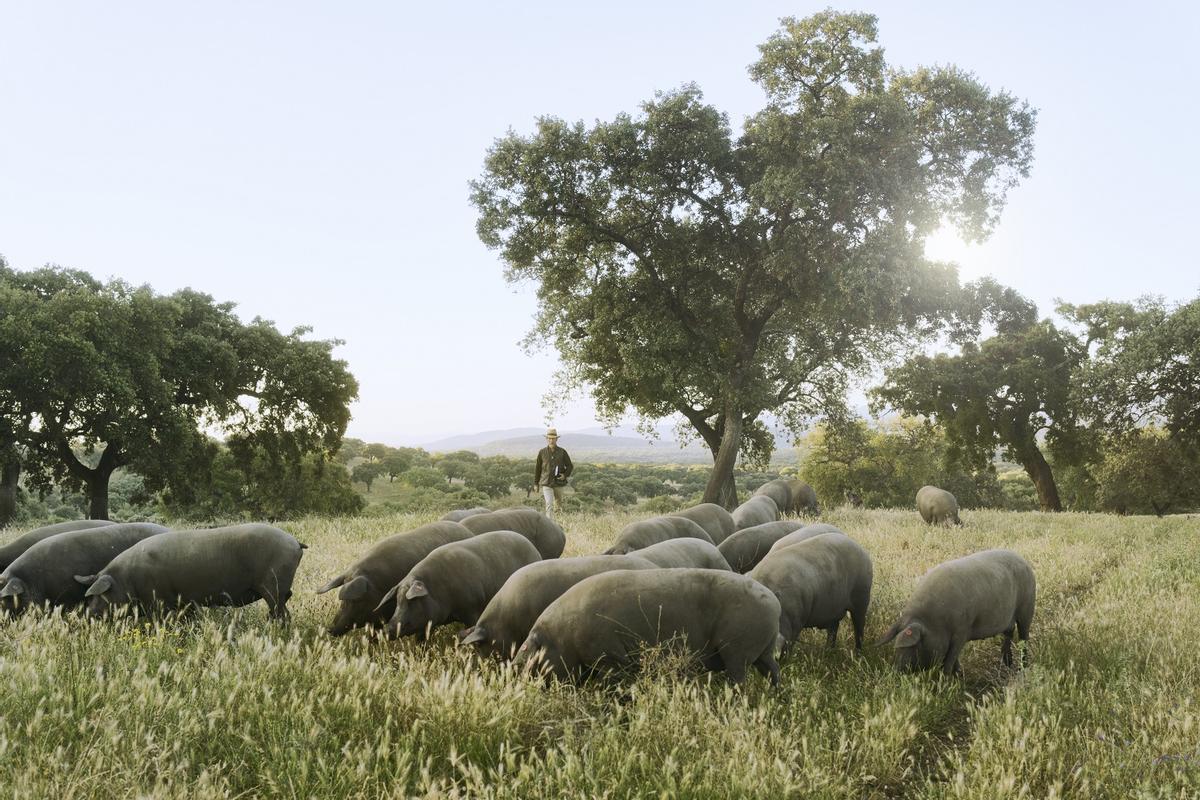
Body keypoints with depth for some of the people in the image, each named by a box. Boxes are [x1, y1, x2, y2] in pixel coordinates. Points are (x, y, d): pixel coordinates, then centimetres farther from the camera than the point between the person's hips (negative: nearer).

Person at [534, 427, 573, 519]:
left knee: (558, 503, 17)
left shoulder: (562, 452, 0)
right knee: (549, 504, -13)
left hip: (559, 482, 2)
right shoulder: (542, 452, 0)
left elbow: (570, 466, 9)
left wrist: (565, 475, -10)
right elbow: (537, 468, 8)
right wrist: (536, 483, 10)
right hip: (546, 483, -2)